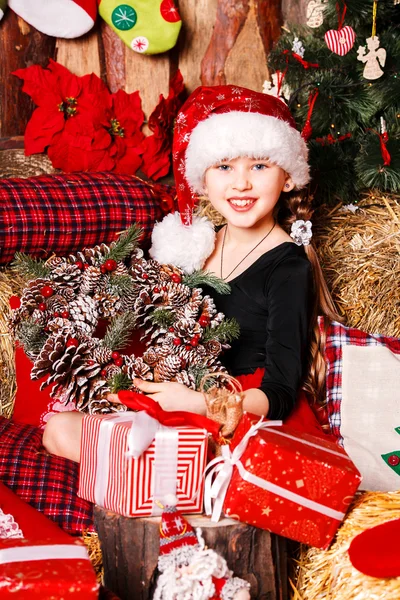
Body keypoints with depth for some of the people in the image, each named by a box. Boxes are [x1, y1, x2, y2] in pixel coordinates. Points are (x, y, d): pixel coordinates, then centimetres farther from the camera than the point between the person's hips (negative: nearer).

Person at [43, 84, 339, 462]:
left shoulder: (288, 266, -13)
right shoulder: (196, 244, 7)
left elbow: (279, 394, -17)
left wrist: (196, 403, -32)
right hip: (183, 394, 8)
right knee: (60, 430, -9)